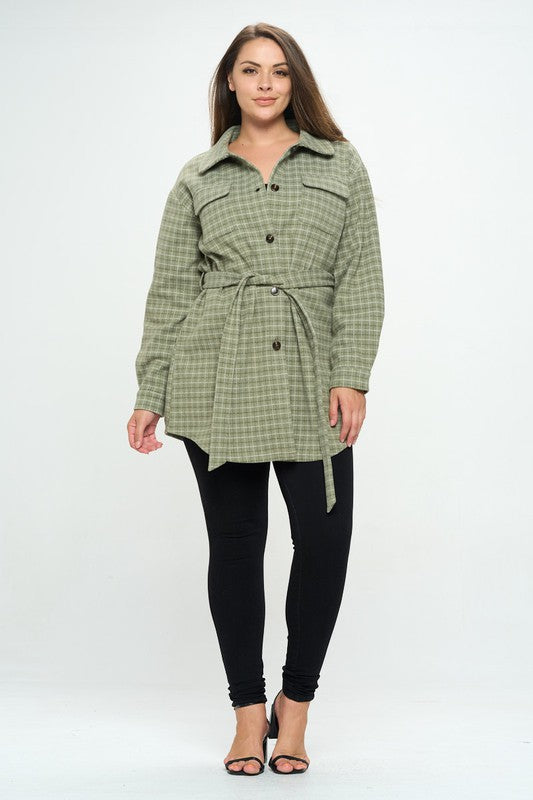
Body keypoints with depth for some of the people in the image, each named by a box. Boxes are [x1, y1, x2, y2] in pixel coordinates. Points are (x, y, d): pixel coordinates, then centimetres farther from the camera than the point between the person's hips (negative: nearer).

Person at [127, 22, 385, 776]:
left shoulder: (341, 166, 10)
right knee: (234, 543, 5)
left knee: (325, 539, -6)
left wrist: (352, 376, -7)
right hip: (216, 386, 0)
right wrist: (151, 394, 2)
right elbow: (170, 289, 8)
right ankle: (248, 713, 18)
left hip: (310, 386, 0)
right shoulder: (198, 178, 11)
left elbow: (360, 278, 4)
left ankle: (295, 706, 15)